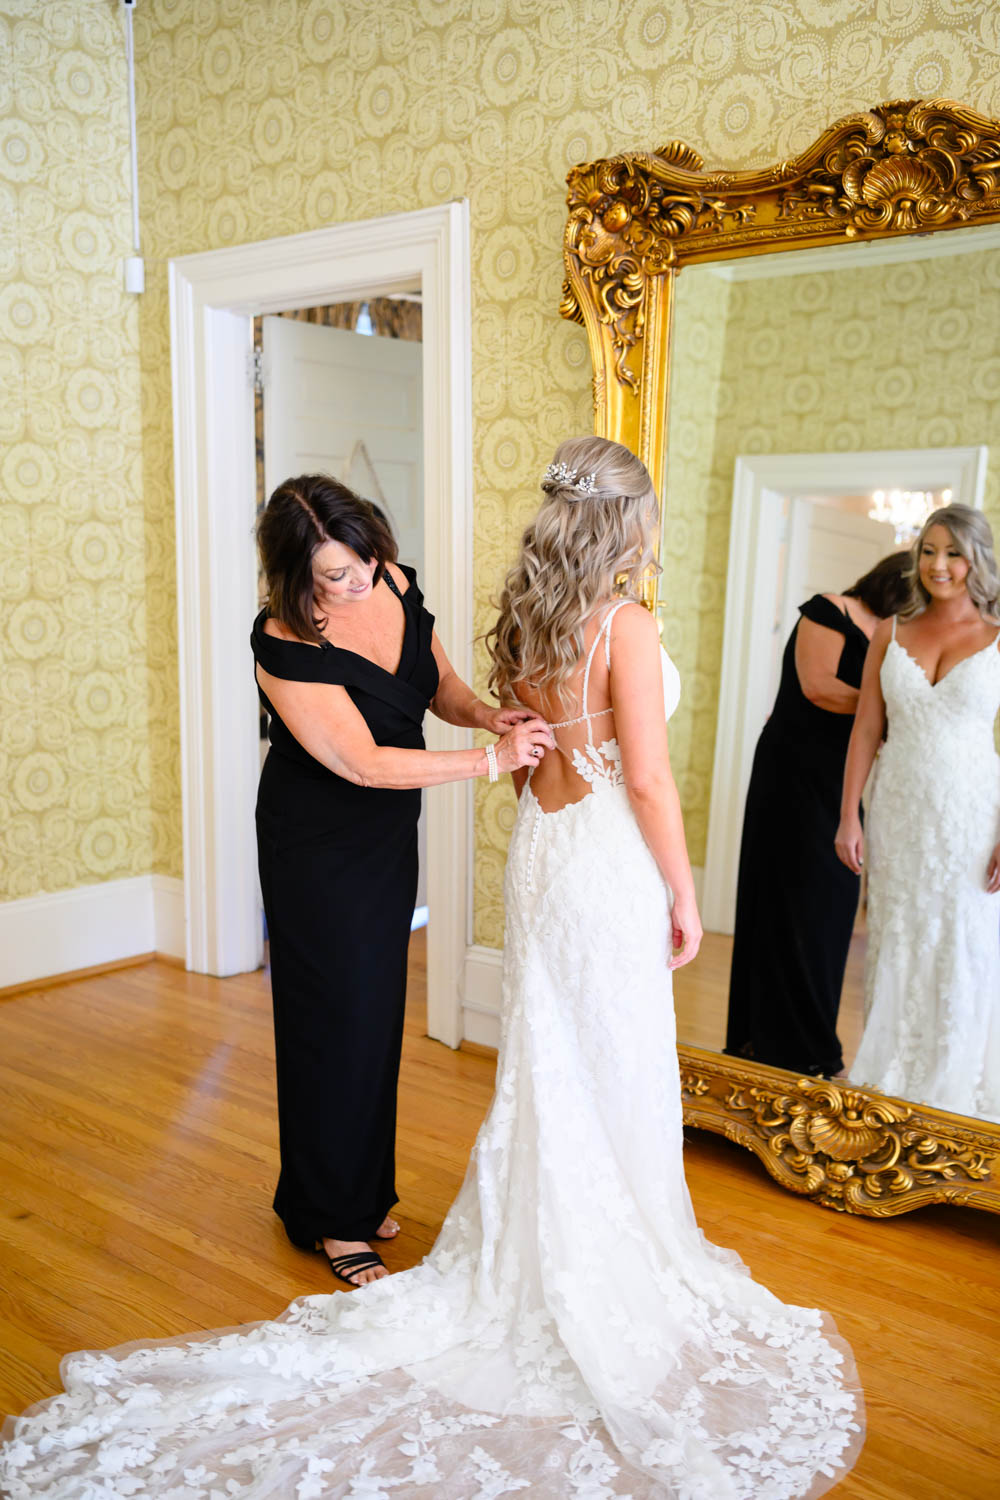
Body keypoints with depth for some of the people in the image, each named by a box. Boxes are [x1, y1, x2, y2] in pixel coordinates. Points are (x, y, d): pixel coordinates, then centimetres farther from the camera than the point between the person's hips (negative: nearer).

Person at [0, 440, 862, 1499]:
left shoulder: (522, 619, 5)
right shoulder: (626, 628, -17)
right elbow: (647, 780, -17)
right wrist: (683, 895, -8)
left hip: (538, 847, 7)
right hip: (612, 858, -7)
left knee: (543, 1055, 16)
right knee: (616, 1065, 7)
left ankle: (536, 1247, 30)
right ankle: (618, 1256, 24)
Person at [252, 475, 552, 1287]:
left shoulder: (396, 585, -8)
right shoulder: (285, 647, -27)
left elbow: (441, 684, 6)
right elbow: (365, 763, -26)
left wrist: (484, 712, -17)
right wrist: (493, 758, -27)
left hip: (388, 834, 7)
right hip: (319, 847, -6)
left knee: (378, 1008, 16)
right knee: (335, 1017, 3)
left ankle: (365, 1188, 37)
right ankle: (334, 1216, 23)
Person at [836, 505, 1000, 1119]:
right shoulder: (891, 634, 5)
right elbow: (866, 731, 5)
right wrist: (850, 816, 1)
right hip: (898, 812, 3)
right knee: (896, 949, 11)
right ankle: (889, 1082, 27)